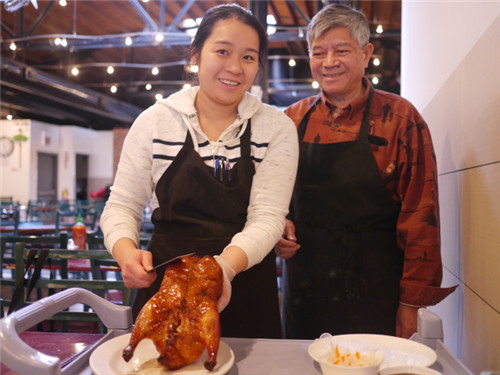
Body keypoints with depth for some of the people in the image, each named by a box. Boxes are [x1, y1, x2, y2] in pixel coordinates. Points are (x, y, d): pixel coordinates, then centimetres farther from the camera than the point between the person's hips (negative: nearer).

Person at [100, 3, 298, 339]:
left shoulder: (277, 128, -3)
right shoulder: (155, 121, -1)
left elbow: (267, 217, -11)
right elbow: (122, 205, 3)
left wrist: (226, 265, -30)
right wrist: (126, 250, -18)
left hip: (245, 292, 0)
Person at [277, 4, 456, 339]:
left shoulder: (400, 117, -5)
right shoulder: (293, 119, 4)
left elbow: (420, 214, -7)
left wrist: (411, 300, -8)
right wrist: (278, 228, -5)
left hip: (373, 297, -3)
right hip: (302, 292, 3)